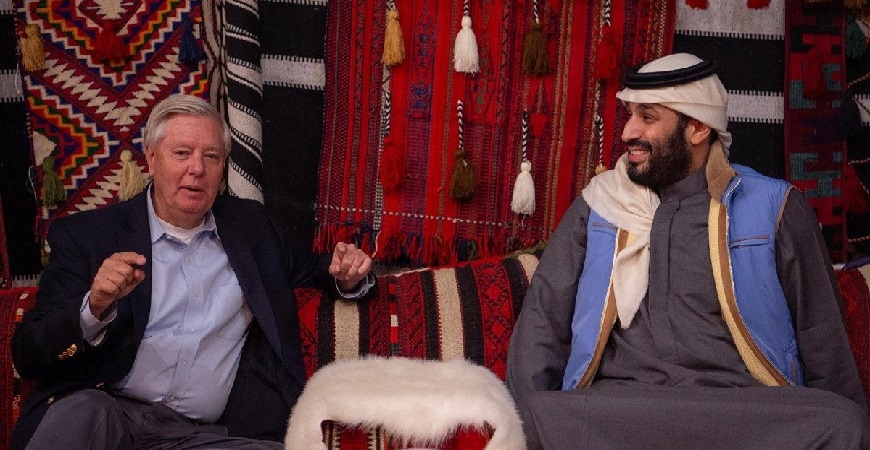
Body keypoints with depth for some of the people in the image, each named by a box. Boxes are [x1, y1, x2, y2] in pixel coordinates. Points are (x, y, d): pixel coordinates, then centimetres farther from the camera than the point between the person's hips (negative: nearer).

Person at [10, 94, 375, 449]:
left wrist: (346, 277, 6)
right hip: (111, 417, -3)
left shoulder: (249, 224, 14)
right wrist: (95, 307, -21)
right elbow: (28, 356, 0)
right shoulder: (87, 235, 4)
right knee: (79, 409, -37)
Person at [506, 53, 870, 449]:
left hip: (741, 408, 1)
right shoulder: (598, 205, 14)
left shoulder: (773, 208, 9)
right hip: (615, 405, 0)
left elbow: (823, 341, 12)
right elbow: (543, 320, 9)